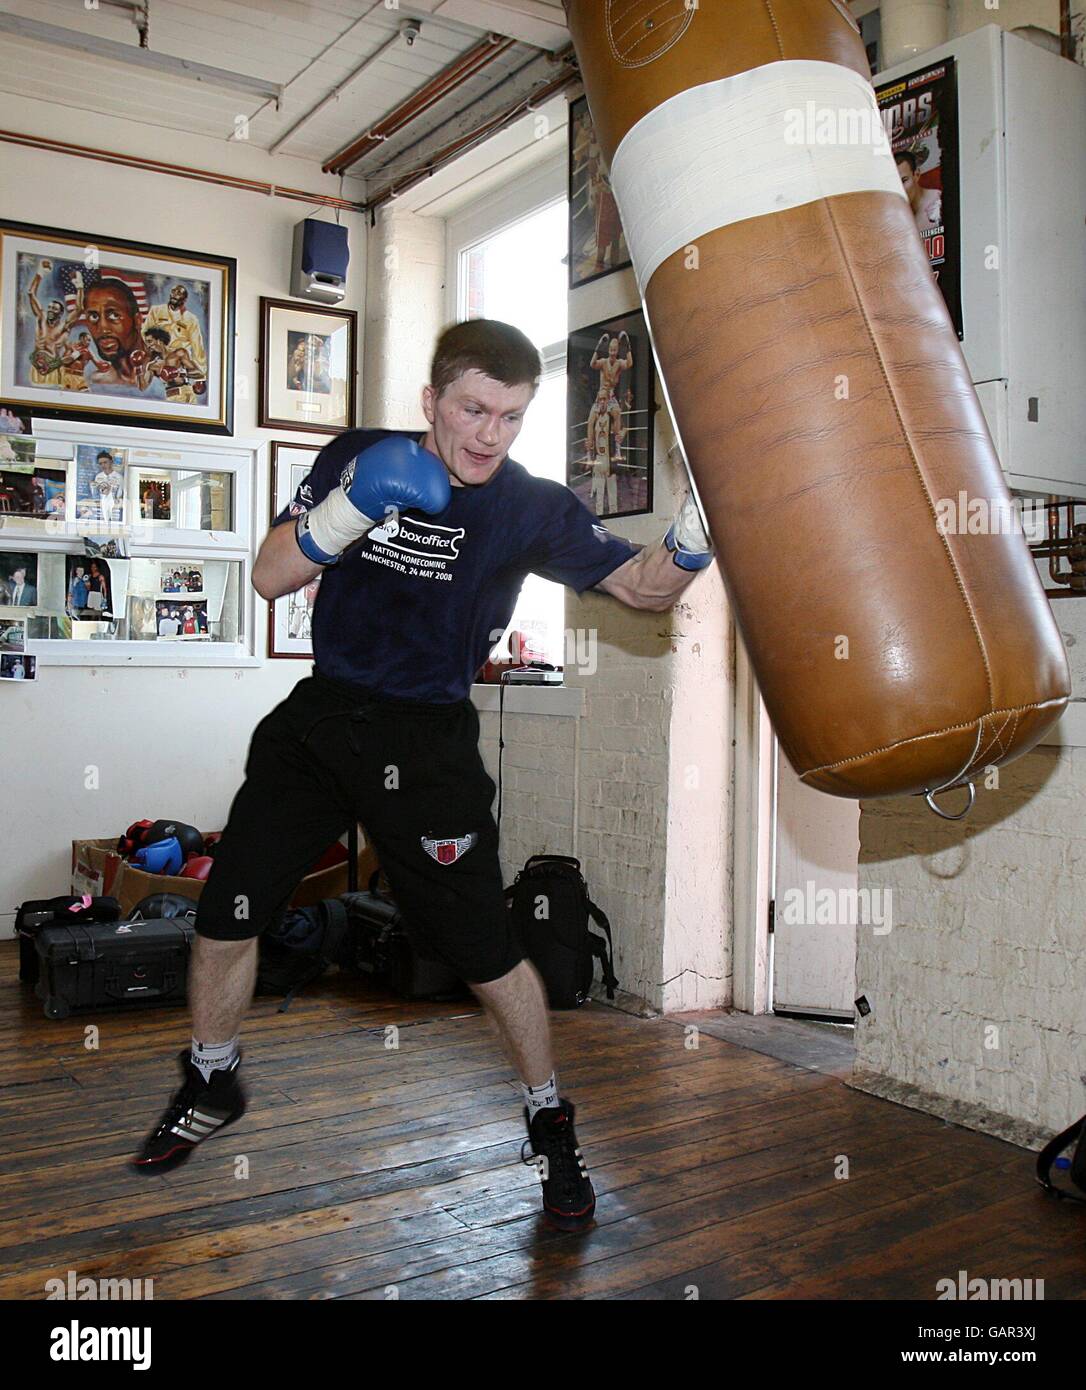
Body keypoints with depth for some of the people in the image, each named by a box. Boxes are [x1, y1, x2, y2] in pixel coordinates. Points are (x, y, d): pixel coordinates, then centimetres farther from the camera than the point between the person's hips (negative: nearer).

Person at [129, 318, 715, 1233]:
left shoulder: (533, 508, -9)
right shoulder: (357, 459, -3)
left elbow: (639, 586, -6)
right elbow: (271, 580, -6)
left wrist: (686, 550, -29)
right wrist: (347, 512, -23)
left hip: (427, 743, -3)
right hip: (321, 716, 3)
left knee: (485, 951, -3)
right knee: (227, 914, 6)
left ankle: (551, 1124, 22)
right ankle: (212, 1089, 34)